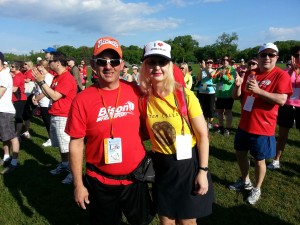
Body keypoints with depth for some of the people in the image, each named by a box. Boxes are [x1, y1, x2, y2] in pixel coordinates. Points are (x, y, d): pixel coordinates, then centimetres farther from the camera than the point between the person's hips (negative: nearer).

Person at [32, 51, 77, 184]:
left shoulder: (67, 78, -17)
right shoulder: (56, 77, 13)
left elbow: (55, 96, -21)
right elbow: (50, 95, 12)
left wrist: (42, 81, -16)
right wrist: (40, 82, 3)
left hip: (63, 117, -10)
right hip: (55, 116, 10)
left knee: (67, 146, -4)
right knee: (61, 145, 19)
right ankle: (64, 165, 34)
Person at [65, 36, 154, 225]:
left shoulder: (135, 91, -8)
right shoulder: (82, 100, -13)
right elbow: (76, 143, -7)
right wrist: (78, 184, -4)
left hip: (136, 177, 2)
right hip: (100, 182, -1)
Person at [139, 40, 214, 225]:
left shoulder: (184, 95, -17)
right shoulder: (144, 98, -7)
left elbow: (203, 135, -12)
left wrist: (203, 171, -13)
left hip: (188, 163, -3)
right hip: (161, 165, 3)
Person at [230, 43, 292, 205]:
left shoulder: (281, 75, -11)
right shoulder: (250, 74, 6)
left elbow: (281, 100, -23)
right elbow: (236, 96, 8)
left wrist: (258, 90, -32)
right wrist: (238, 85, -14)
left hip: (263, 127, -6)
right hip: (244, 124, 6)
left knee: (259, 159, 7)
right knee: (240, 153, 18)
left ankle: (257, 189, 30)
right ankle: (245, 182, 40)